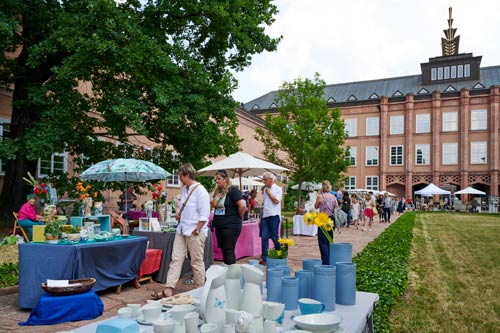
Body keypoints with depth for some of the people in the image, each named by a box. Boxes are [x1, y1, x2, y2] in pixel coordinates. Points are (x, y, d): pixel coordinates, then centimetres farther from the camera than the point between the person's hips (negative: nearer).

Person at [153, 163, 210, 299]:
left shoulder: (200, 191, -15)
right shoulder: (184, 189, 10)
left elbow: (204, 215, -16)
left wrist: (196, 230, -17)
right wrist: (178, 213, 6)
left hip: (195, 232, -8)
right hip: (182, 230, 8)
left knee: (197, 262, 5)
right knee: (176, 259, 5)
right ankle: (168, 290, 8)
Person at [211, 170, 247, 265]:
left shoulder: (232, 190, -12)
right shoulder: (217, 192, 11)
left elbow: (243, 205, -21)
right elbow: (214, 206, 26)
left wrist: (239, 217, -9)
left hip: (231, 226, -8)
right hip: (219, 226, 8)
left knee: (229, 252, -4)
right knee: (224, 251, 14)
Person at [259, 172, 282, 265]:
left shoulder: (277, 189, -2)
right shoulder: (264, 189, 16)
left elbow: (276, 201, -15)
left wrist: (268, 192, -6)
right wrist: (261, 218, 17)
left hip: (274, 215, -5)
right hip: (265, 215, 6)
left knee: (274, 237, 0)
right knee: (264, 237, -1)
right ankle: (264, 257, 1)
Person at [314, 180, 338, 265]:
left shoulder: (320, 196, -11)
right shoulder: (333, 197, 2)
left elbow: (316, 207, 4)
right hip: (332, 219, 5)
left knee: (323, 242, 1)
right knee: (329, 242, 16)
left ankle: (325, 262, -1)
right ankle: (330, 261, 22)